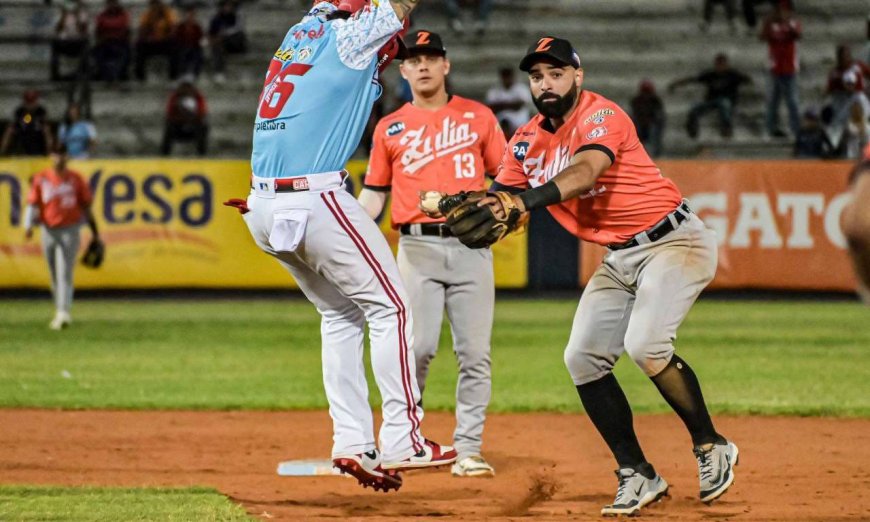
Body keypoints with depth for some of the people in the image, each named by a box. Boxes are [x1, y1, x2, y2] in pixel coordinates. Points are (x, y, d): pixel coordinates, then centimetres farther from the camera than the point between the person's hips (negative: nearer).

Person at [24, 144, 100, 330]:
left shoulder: (75, 179, 0)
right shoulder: (40, 179, 3)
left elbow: (86, 206, 6)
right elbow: (32, 204, 1)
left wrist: (94, 231, 8)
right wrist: (28, 225, -15)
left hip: (69, 231, -3)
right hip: (48, 230, 3)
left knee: (64, 273, -14)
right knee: (54, 275, 11)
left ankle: (63, 314, -21)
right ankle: (61, 312, 25)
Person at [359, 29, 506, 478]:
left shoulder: (478, 116, 11)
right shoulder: (390, 129, 12)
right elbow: (374, 194, 12)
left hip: (471, 245, 0)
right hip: (418, 246, 0)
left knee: (474, 353, -3)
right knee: (418, 348, -10)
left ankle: (468, 450, 1)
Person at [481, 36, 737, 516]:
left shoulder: (601, 116, -18)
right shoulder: (526, 143, 5)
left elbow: (585, 172, -37)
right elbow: (499, 202, -1)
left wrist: (528, 199, -53)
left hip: (673, 241, -8)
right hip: (619, 259, 8)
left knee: (644, 344, -26)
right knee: (583, 358, -1)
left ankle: (711, 447, -7)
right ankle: (638, 477, 7)